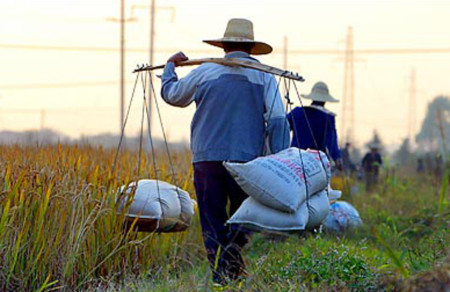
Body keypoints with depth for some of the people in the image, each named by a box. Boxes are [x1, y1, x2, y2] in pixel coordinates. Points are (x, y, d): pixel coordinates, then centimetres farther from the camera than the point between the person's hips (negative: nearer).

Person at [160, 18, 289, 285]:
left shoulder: (205, 72, 6)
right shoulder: (264, 77, 4)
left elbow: (171, 95, 22)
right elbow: (278, 121, -4)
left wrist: (170, 67, 41)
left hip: (207, 158, 1)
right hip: (247, 160, -1)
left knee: (213, 222, 7)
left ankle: (221, 274, 1)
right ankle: (234, 247, -15)